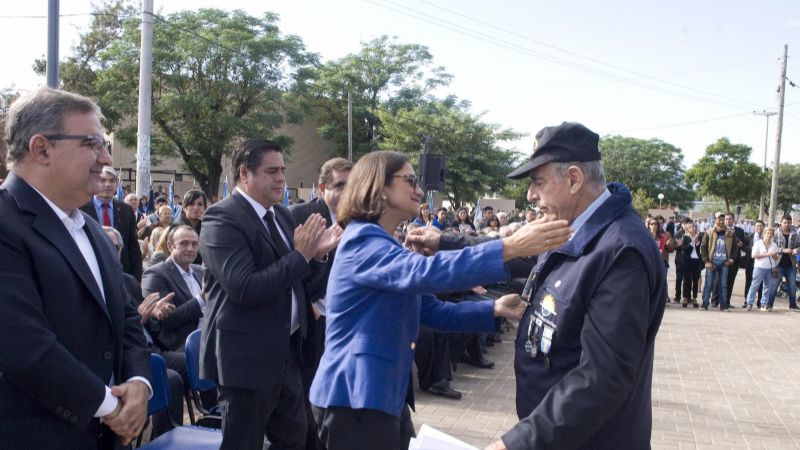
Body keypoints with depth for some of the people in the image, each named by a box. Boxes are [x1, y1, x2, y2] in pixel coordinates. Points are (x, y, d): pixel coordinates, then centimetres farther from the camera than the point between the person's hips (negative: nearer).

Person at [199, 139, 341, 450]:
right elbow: (244, 288, -27)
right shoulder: (222, 218, -17)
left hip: (286, 352, 8)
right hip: (246, 357, -8)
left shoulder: (281, 214, 9)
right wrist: (300, 255, -21)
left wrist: (316, 254, -5)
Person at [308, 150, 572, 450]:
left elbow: (432, 310, 10)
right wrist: (509, 248, -39)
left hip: (386, 394, 10)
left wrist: (494, 309, -4)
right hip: (354, 396, -10)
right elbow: (424, 272, -35)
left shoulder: (386, 247, 17)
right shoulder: (363, 241, -16)